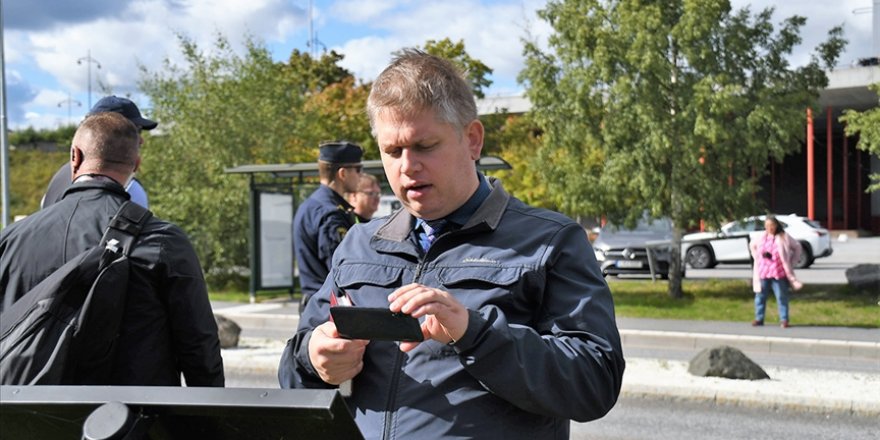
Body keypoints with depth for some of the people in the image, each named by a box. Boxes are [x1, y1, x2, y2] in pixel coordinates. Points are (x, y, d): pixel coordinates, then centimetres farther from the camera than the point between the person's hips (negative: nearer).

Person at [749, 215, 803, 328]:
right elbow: (752, 245, 26)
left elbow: (797, 247, 6)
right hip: (763, 272, 3)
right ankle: (759, 319, 14)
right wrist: (757, 257, 13)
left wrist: (791, 263, 3)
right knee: (760, 296, 6)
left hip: (779, 273, -3)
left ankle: (784, 320, 5)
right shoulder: (762, 237, 7)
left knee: (781, 297, 0)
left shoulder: (783, 237, -3)